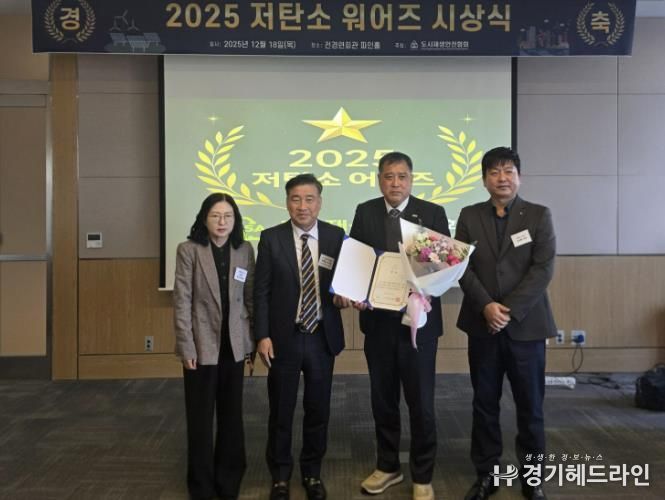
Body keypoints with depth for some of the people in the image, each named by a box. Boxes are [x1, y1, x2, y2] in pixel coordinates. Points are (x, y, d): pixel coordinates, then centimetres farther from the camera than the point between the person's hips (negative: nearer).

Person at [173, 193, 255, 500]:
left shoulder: (245, 251, 3)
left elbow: (251, 297, 7)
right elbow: (182, 301, -8)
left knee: (232, 417, 11)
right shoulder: (189, 250, -7)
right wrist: (186, 347, -12)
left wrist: (255, 339, 5)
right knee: (201, 418, 7)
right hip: (202, 344, -3)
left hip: (234, 345, 3)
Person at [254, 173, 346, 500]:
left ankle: (312, 472, 32)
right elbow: (261, 291, -4)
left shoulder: (336, 236, -1)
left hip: (323, 337, 1)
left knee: (318, 409, 13)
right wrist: (262, 336, -9)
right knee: (280, 410, 11)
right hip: (284, 338, -1)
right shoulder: (271, 238, -5)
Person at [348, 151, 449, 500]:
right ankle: (387, 467, 32)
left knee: (421, 402, 5)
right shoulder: (365, 212, 5)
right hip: (378, 319, 3)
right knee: (382, 399, 14)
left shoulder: (433, 213, -2)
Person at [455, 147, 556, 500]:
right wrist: (487, 306, -14)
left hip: (526, 324, -1)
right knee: (485, 403, 9)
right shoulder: (469, 216, 6)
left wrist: (510, 310, -15)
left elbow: (543, 268, -7)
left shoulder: (539, 215, 1)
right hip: (482, 324, 2)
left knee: (530, 405, 6)